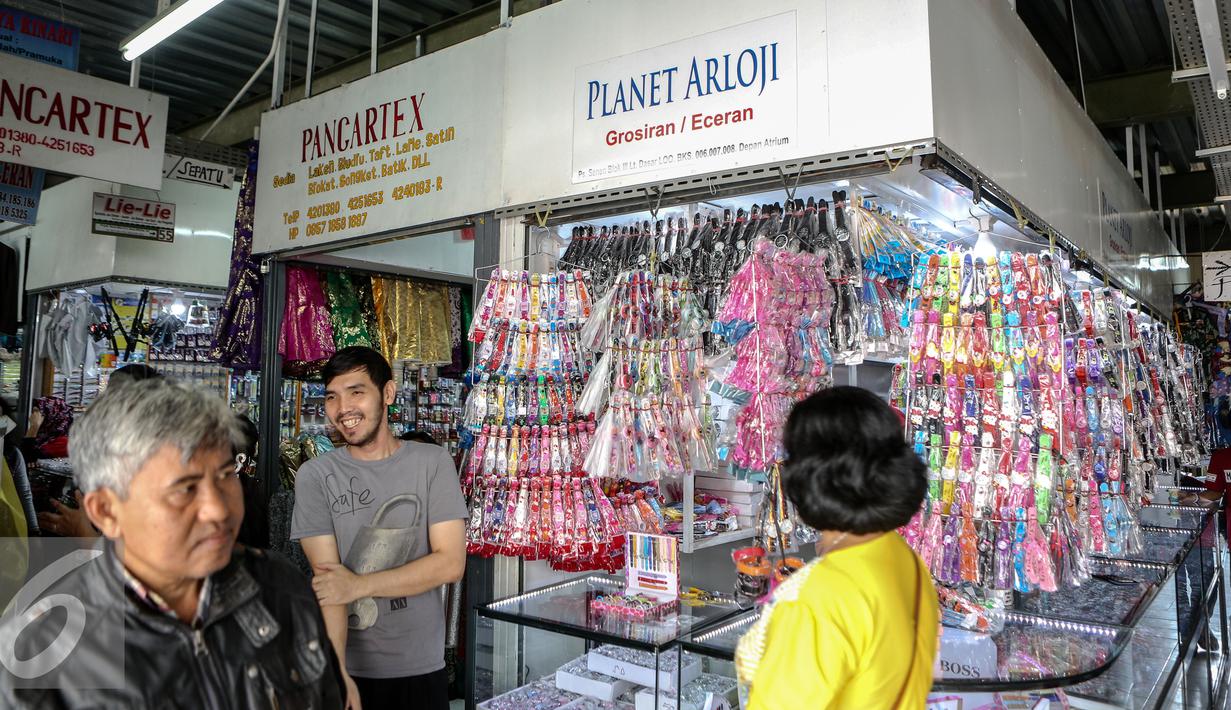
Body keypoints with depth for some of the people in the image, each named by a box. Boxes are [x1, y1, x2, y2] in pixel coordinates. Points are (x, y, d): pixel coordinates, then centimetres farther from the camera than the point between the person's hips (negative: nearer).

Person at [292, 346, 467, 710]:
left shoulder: (433, 462, -4)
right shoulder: (314, 476, -5)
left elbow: (450, 563, -10)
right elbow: (327, 580, -12)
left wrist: (359, 585, -17)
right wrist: (337, 673, -22)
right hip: (350, 669, 0)